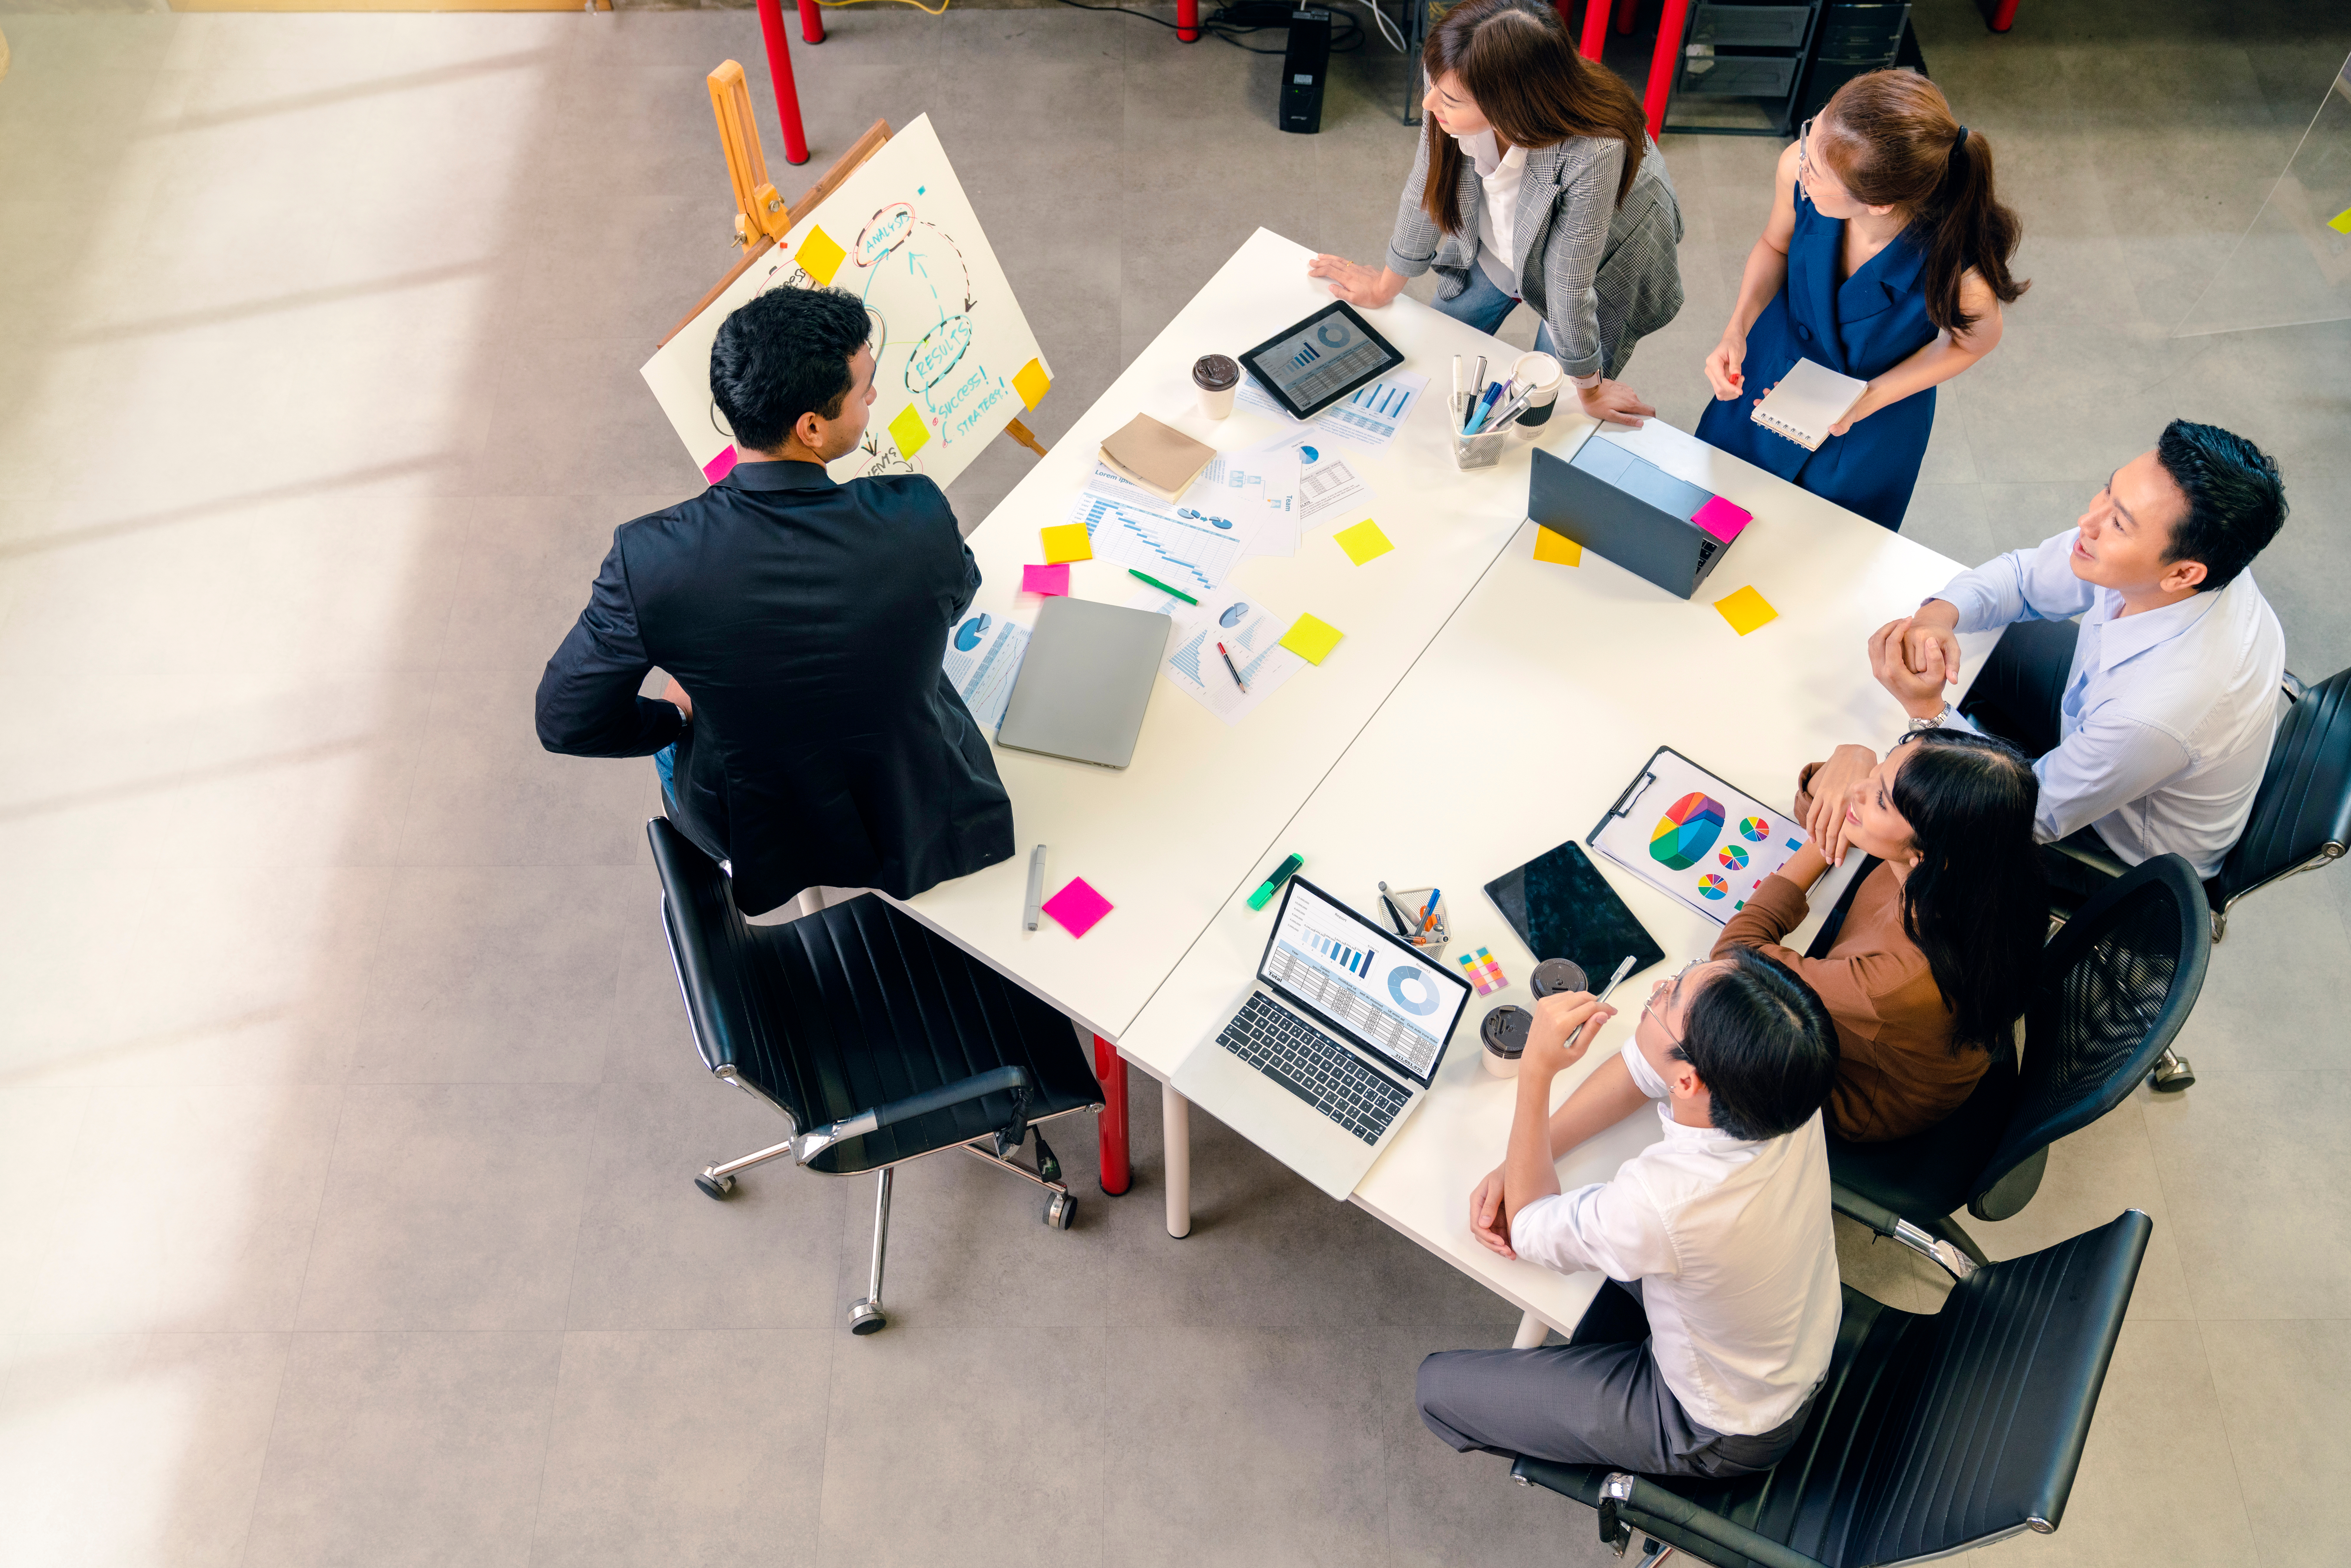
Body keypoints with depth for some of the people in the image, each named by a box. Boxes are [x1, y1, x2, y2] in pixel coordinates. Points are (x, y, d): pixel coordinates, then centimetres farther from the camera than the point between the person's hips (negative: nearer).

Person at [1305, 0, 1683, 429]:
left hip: (1601, 266, -4)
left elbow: (1571, 285, -34)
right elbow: (1427, 189, -14)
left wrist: (1589, 390, -17)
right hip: (1495, 244, 4)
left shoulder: (1594, 153, -47)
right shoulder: (1460, 88, -34)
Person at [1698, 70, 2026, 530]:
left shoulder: (1962, 281, -43)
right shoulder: (1797, 169, -34)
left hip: (1871, 436, -2)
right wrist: (1737, 330, -24)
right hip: (1774, 364, 3)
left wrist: (1865, 403, -25)